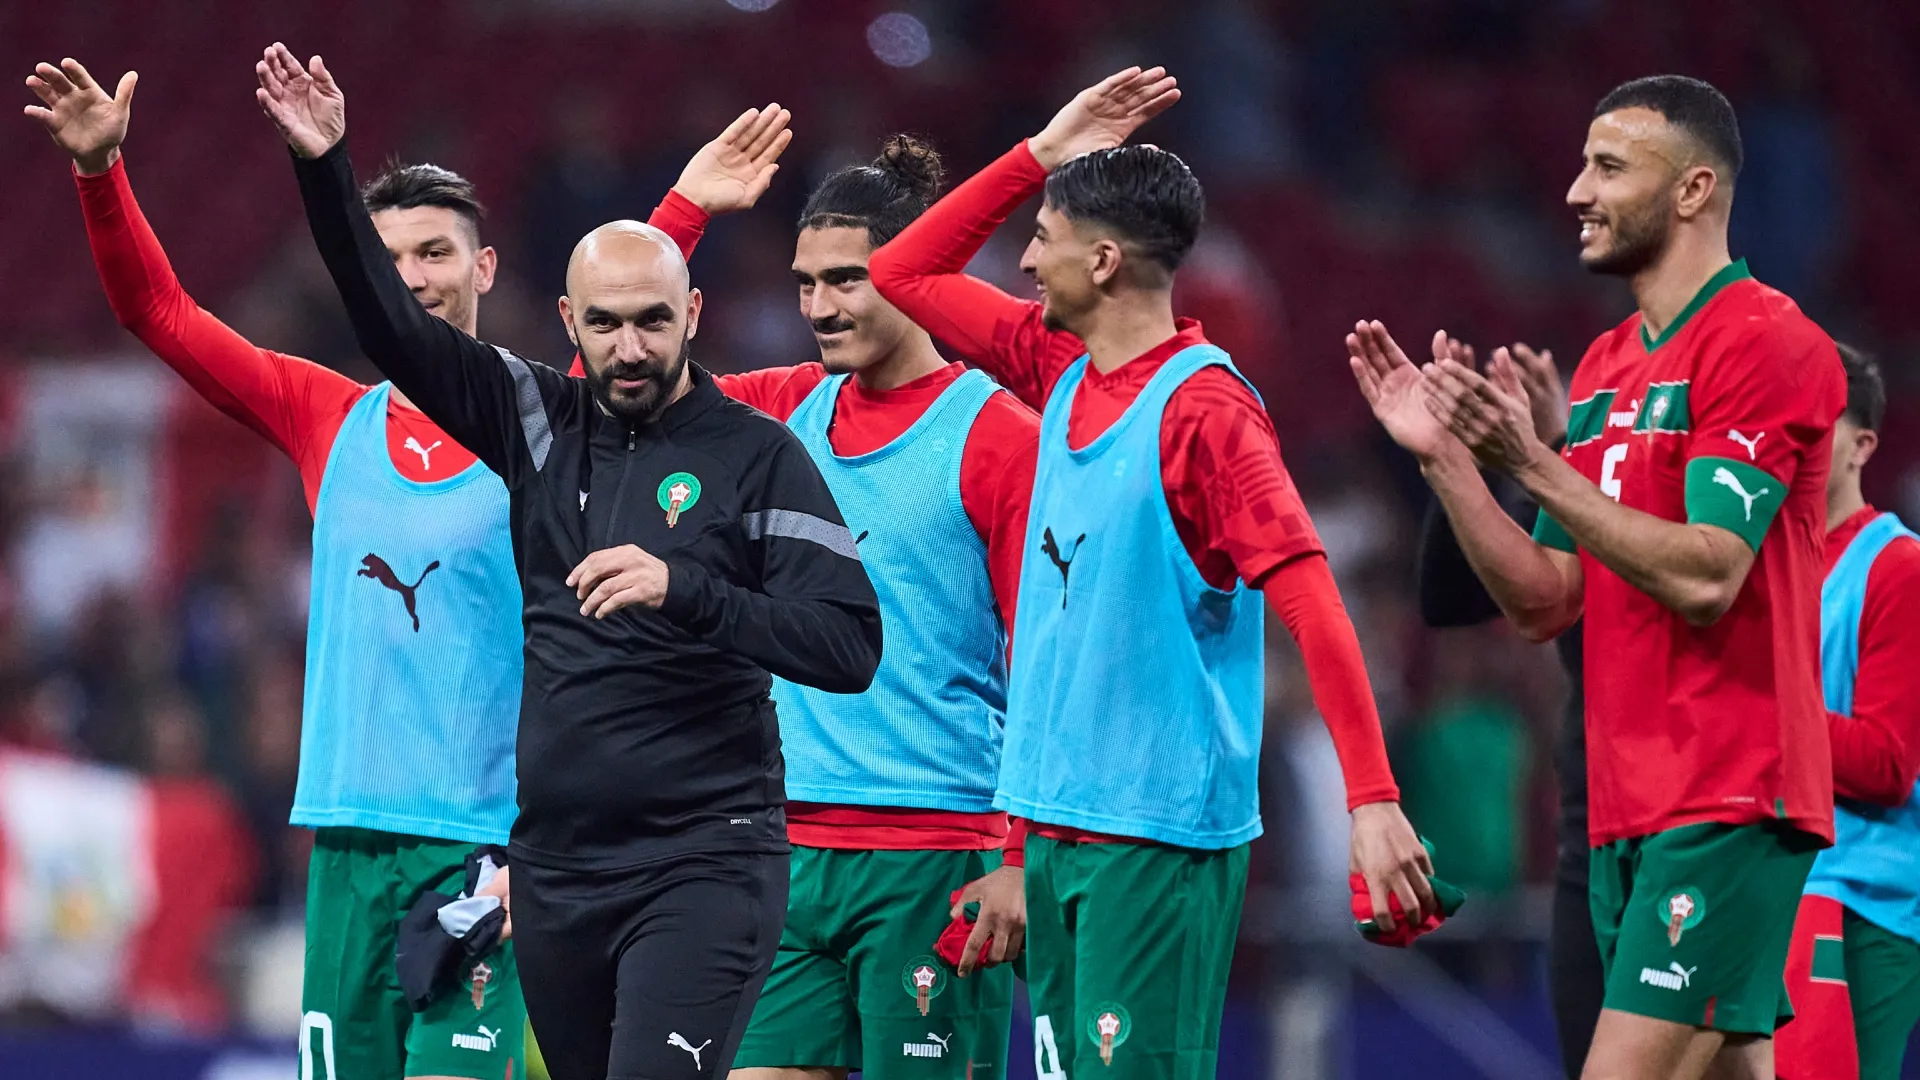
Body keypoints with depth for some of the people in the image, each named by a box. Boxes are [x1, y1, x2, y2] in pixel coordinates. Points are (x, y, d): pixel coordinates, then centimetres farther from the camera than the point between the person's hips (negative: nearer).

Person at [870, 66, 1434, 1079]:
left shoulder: (1202, 408, -14)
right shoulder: (1063, 373, 10)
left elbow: (1310, 600, -19)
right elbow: (904, 274, 22)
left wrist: (1372, 796, -25)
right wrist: (1038, 155, 12)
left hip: (1160, 836, -8)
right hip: (1058, 827, 8)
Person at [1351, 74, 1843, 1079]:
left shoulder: (1769, 343, -9)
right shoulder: (1606, 365, 18)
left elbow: (1705, 576, -19)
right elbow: (1545, 601, 16)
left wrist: (1533, 463, -22)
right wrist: (1444, 455, 5)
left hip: (1726, 805, -9)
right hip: (1626, 808, 9)